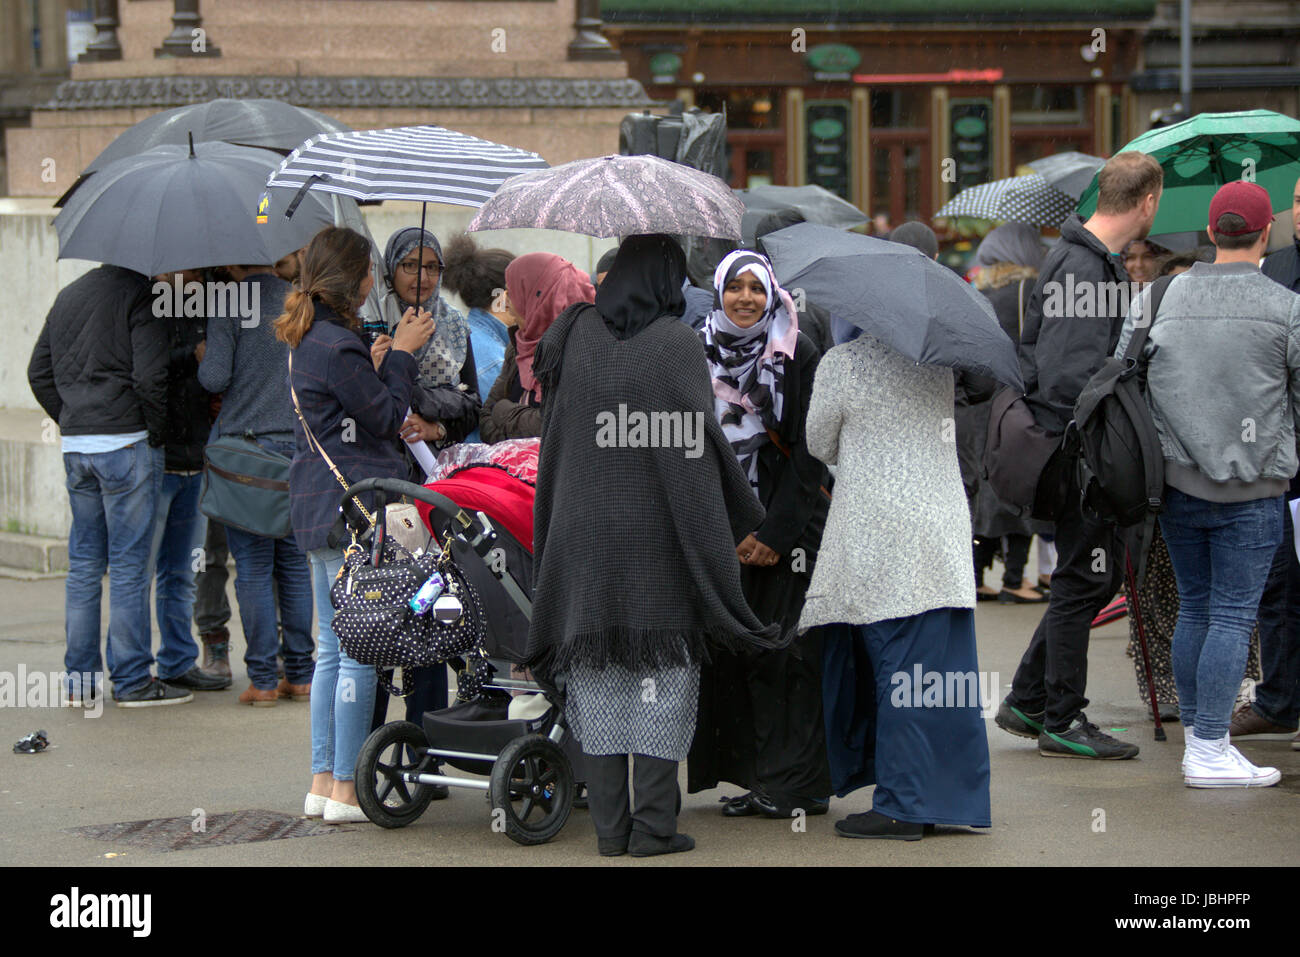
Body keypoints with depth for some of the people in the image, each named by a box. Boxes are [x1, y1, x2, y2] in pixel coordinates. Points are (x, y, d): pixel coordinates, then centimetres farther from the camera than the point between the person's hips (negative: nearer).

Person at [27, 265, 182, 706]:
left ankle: (79, 678, 13)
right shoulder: (139, 293, -9)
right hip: (127, 443, -7)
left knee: (84, 563, 11)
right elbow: (149, 376, -18)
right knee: (129, 565, -3)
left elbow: (39, 372, 17)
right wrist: (157, 432, -5)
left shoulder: (67, 296, 15)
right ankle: (132, 680, 0)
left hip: (75, 448, 7)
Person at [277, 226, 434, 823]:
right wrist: (403, 353, -3)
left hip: (318, 505, 10)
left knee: (332, 647, 14)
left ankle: (322, 781, 17)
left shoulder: (307, 338, 13)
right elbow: (387, 417, -12)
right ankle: (345, 789, -3)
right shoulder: (337, 346, -18)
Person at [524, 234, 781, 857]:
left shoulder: (575, 335, 3)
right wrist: (747, 515, -3)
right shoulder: (678, 345, -8)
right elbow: (697, 443, -11)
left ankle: (609, 827, 6)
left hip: (585, 536, 3)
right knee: (663, 670, 4)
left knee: (598, 677, 7)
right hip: (656, 540, -3)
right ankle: (654, 824, 0)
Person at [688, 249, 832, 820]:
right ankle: (757, 777, 6)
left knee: (788, 650, -6)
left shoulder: (799, 355, -2)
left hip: (789, 521, -4)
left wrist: (776, 531, -12)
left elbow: (809, 449, -6)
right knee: (738, 651, 1)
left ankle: (798, 783, -3)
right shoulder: (699, 355, 9)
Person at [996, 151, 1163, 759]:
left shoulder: (1096, 262, 12)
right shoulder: (1081, 269, -21)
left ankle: (1027, 701, 22)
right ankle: (1061, 722, 8)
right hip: (1076, 450, -10)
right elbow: (1065, 377, -26)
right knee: (1083, 578, -1)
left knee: (1103, 569, 16)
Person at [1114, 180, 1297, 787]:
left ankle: (1197, 734, 20)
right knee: (1233, 616, -2)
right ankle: (1210, 751, -5)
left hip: (1175, 481, 4)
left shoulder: (1158, 300, 4)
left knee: (1193, 607, 15)